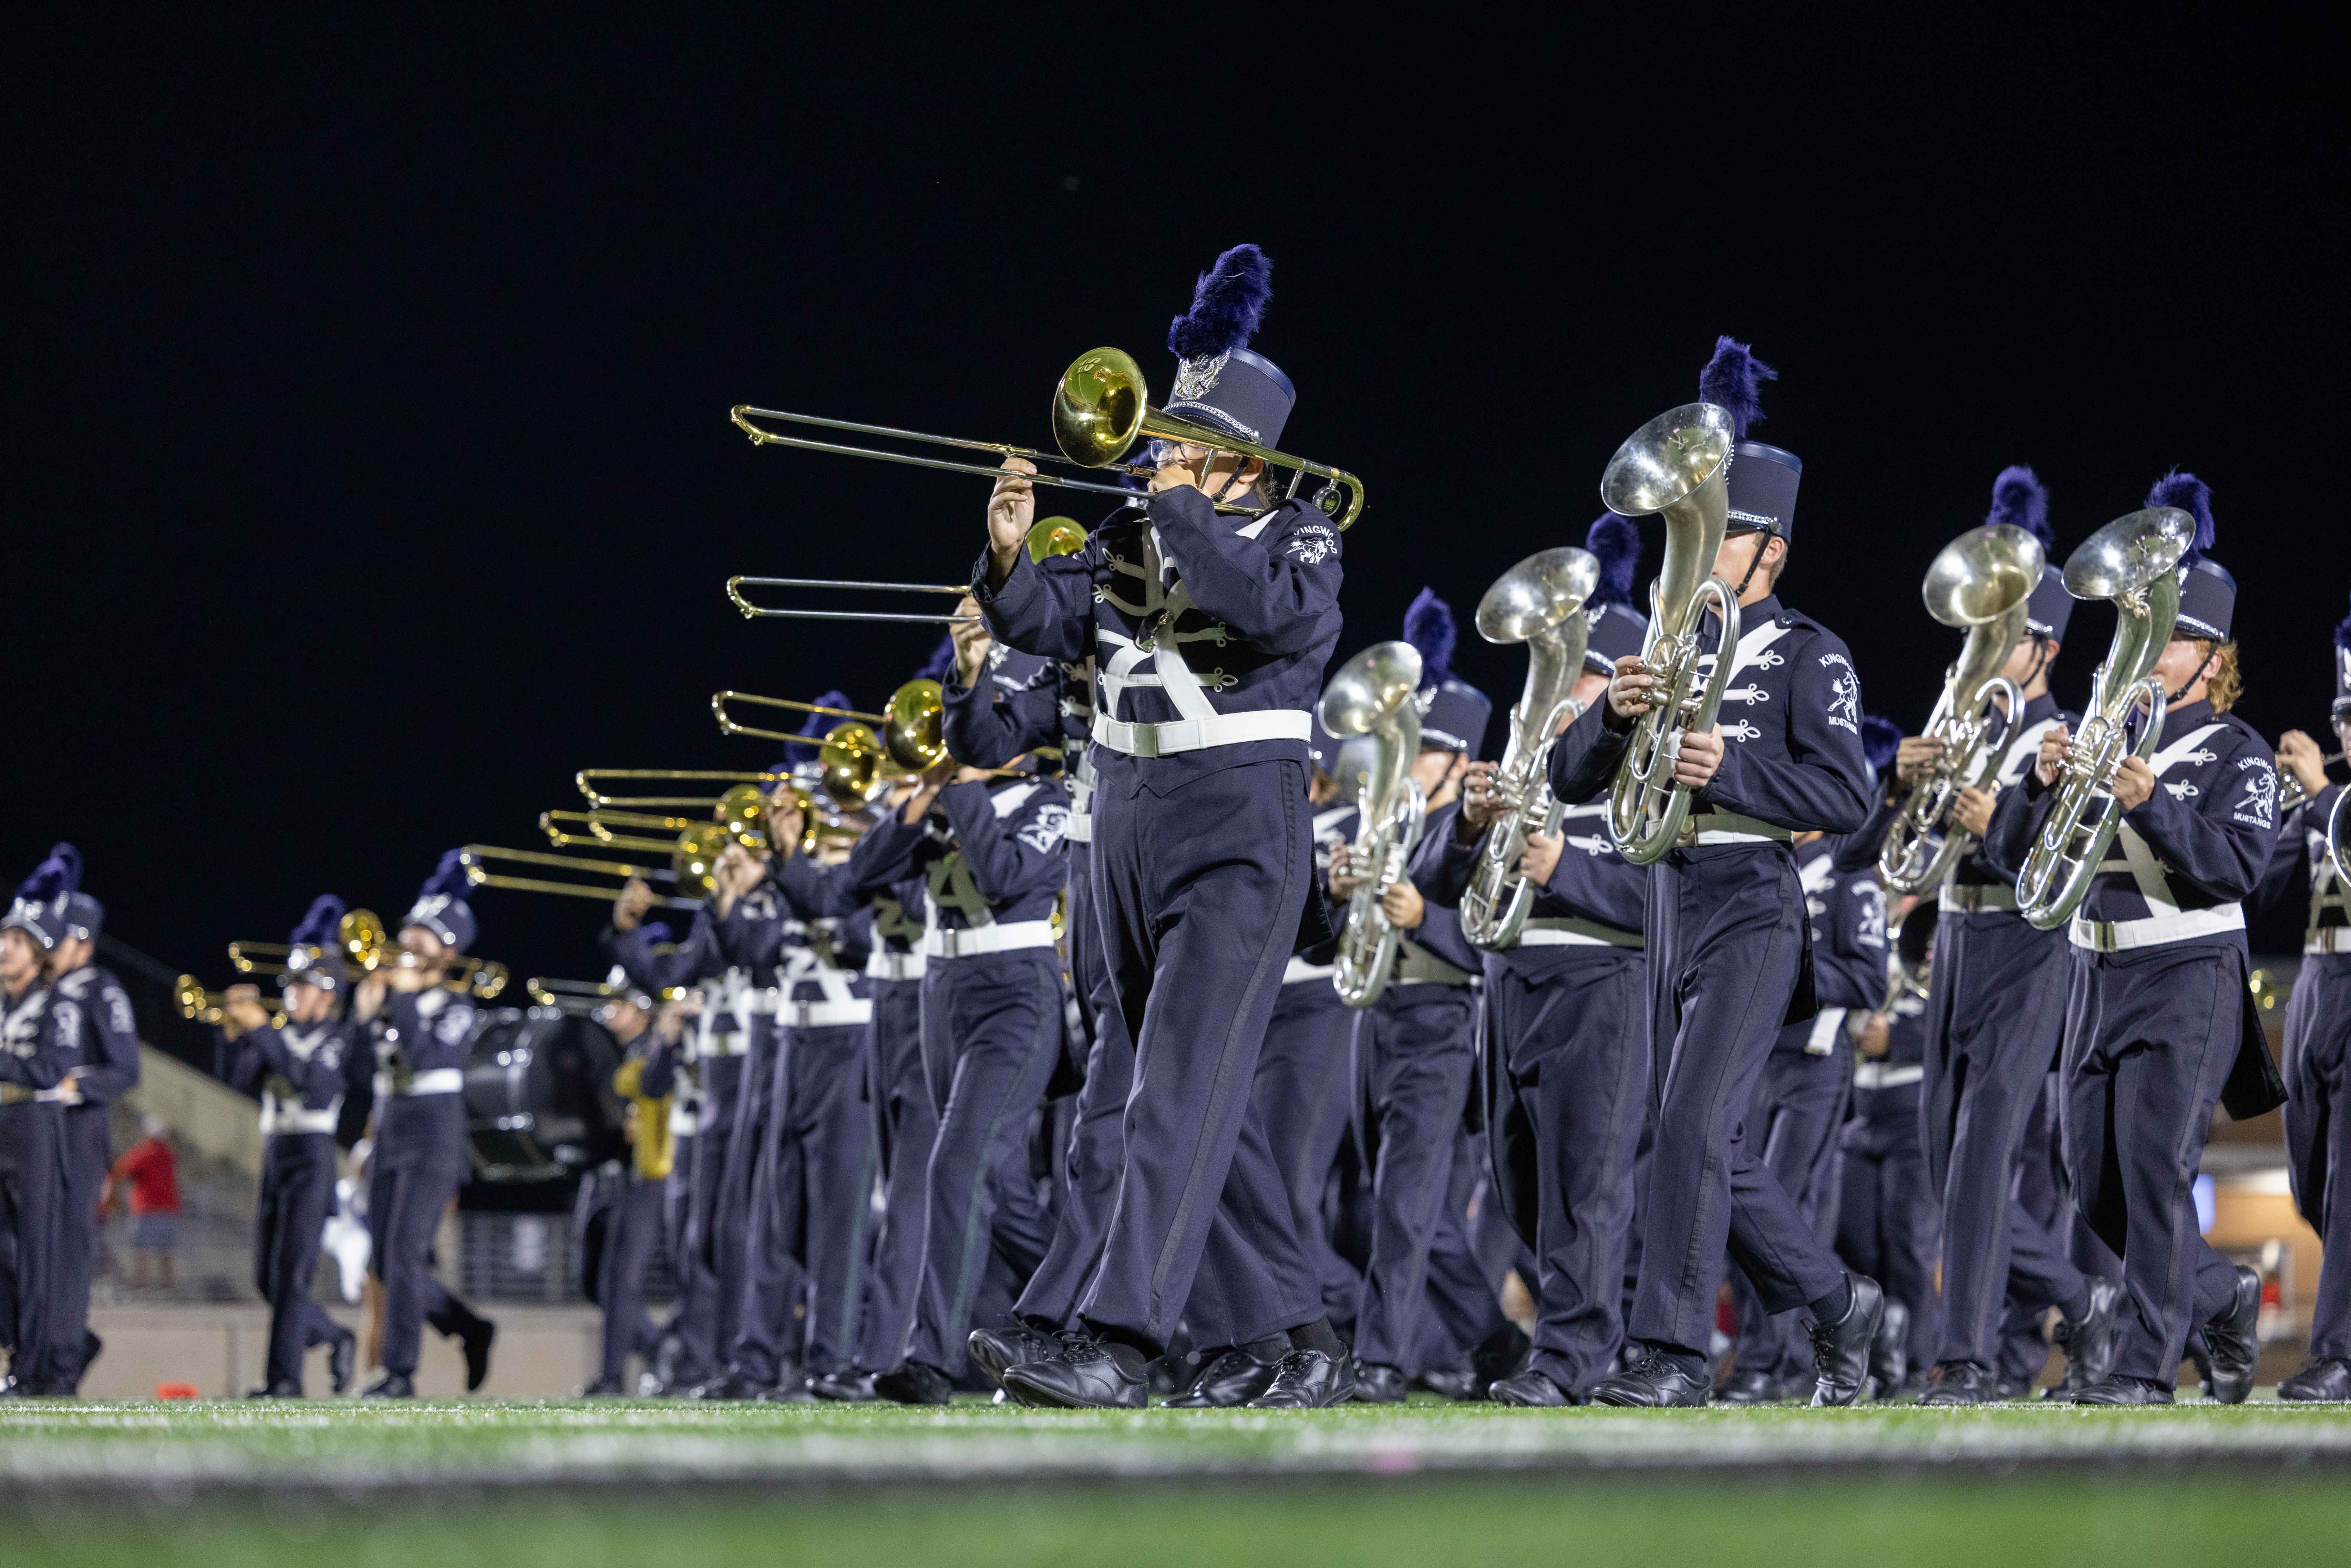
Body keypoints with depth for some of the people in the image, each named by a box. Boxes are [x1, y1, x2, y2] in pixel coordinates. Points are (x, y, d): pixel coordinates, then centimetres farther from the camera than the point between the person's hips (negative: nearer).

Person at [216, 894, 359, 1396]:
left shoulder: (342, 1036, -3)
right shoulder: (281, 1036, 16)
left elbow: (311, 1079, -20)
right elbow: (240, 1080, 7)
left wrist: (261, 1030, -21)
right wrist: (234, 1033, -8)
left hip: (313, 1158, -7)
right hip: (274, 1154, 7)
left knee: (293, 1273, -11)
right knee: (266, 1278, 7)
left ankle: (285, 1375, -11)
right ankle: (336, 1340, 25)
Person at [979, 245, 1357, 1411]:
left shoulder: (1299, 538, -3)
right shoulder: (1130, 537, 12)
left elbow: (1281, 612, -24)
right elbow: (1045, 623, 2)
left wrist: (1181, 507, -18)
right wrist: (1012, 556, -17)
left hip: (1241, 842, -7)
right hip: (1127, 834, 7)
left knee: (1181, 1091, -16)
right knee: (1207, 1100, 11)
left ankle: (1117, 1343, -24)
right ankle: (1308, 1340, 19)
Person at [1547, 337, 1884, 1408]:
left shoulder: (1807, 655, -2)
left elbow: (1845, 794, -12)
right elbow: (1572, 780, 11)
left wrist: (1728, 770, -23)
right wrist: (1614, 716, -9)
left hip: (1753, 908, -7)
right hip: (1671, 906, 7)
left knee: (1694, 1121, -17)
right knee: (1705, 1143, 9)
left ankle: (1672, 1352, -17)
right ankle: (1837, 1303, 27)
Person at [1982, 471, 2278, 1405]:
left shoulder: (2235, 754, -2)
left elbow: (2237, 868, -16)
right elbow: (2012, 852, 6)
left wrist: (2151, 802, -27)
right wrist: (2043, 783, -13)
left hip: (2187, 984, -6)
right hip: (2097, 977, 6)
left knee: (2155, 1169, -14)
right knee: (2096, 1187, 8)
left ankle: (2146, 1364, -11)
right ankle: (2224, 1300, 29)